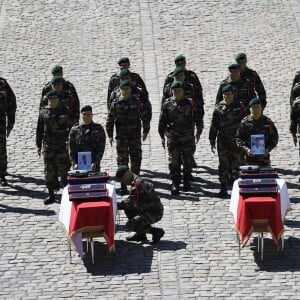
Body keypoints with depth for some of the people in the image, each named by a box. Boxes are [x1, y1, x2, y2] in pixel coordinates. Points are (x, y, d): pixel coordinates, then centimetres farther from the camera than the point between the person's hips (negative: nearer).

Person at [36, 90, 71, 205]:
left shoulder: (64, 111, -1)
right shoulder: (43, 112, 6)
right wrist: (38, 145, 9)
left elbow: (70, 127, 1)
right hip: (48, 145, 3)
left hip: (62, 145, -3)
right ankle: (51, 195, 10)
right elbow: (39, 130, 11)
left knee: (64, 169, -1)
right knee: (49, 171, 2)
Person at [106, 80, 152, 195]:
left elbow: (145, 116, 2)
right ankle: (123, 186, 1)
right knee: (122, 160, -3)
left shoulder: (137, 102, -2)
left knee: (136, 160, 7)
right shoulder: (116, 103, 0)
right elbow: (110, 119, 5)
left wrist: (145, 131, -4)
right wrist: (110, 135, 2)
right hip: (121, 136, 0)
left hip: (135, 137, 0)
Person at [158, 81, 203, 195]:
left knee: (188, 160, 9)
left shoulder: (189, 103, -1)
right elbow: (162, 121, 7)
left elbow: (198, 118, 6)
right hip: (173, 138, 0)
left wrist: (198, 132, -1)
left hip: (188, 138, 0)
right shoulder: (167, 104, 1)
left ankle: (186, 181, 24)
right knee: (173, 161, -4)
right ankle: (175, 183, 0)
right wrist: (162, 136, 6)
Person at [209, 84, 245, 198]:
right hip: (222, 140, 1)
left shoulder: (239, 107, -2)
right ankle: (223, 189, 6)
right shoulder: (219, 108, 2)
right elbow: (214, 126, 7)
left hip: (236, 140, -1)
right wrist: (212, 141, 6)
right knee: (223, 164, 1)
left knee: (237, 163, 3)